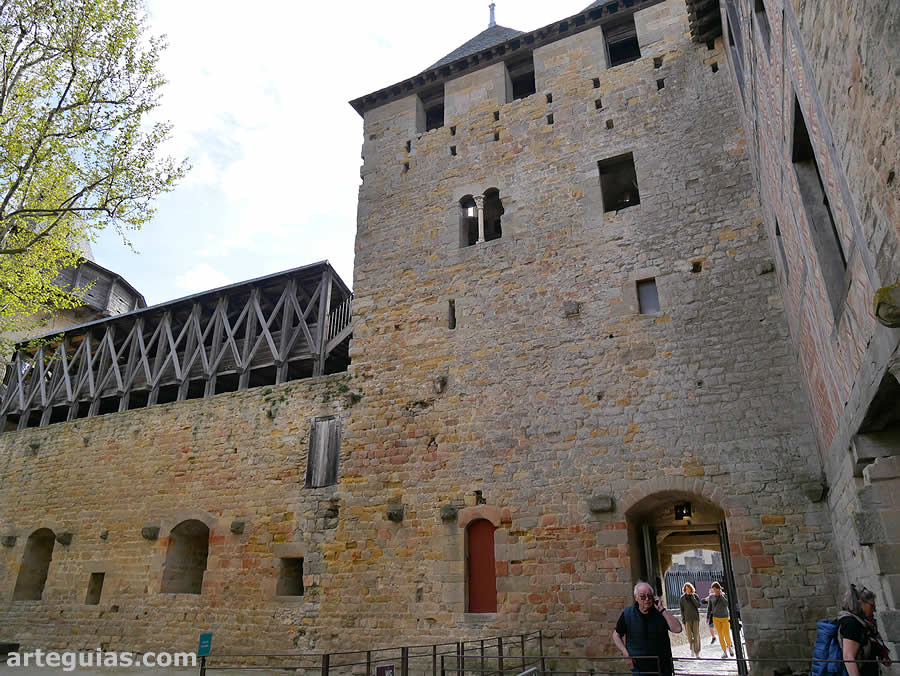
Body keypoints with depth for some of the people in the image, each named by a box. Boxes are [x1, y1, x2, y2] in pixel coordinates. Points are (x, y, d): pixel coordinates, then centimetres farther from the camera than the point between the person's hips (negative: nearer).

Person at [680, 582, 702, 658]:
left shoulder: (695, 596, 4)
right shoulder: (683, 598, 3)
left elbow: (698, 605, -7)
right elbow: (682, 609, 5)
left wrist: (692, 597, -11)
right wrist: (683, 620, 0)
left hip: (696, 617, 0)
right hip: (687, 618, 0)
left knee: (696, 635, -2)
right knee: (689, 635, -4)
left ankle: (697, 652, 6)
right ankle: (692, 648, 21)